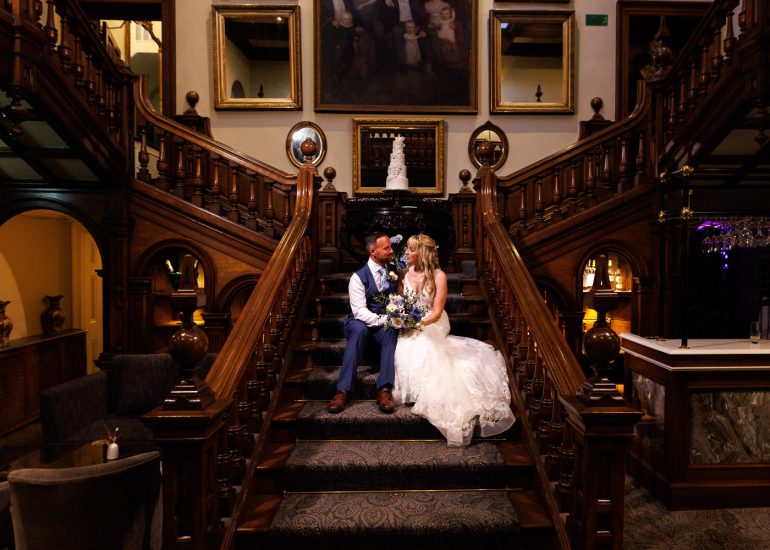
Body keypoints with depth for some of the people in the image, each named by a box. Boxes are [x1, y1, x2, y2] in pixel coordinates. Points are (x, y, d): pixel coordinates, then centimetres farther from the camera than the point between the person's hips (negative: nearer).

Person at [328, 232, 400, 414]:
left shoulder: (394, 271, 5)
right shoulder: (359, 277, -10)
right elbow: (360, 311, -17)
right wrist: (383, 320, -28)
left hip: (385, 324, 3)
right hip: (360, 322, -3)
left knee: (391, 331, -33)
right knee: (359, 330, -38)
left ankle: (384, 389, -38)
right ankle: (344, 390, -37)